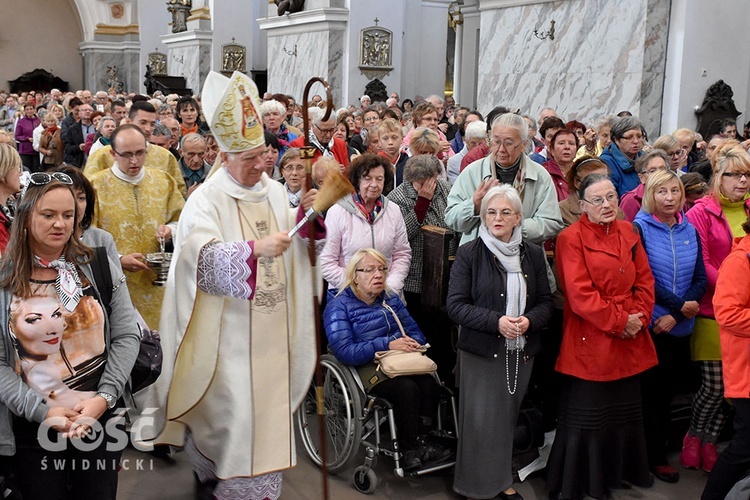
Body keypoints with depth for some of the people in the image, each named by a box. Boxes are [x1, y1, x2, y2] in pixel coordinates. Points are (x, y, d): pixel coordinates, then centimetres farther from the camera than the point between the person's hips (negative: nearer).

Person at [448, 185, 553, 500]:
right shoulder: (469, 254, -5)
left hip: (522, 352, 4)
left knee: (508, 419, 13)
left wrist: (529, 320, -14)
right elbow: (456, 306, -10)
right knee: (481, 421, 1)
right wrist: (496, 321, -21)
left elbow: (545, 302, 8)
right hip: (481, 352, -3)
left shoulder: (533, 254, 6)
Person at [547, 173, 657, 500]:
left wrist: (639, 317, -8)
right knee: (586, 416, 4)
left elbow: (644, 280, 8)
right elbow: (580, 294, -17)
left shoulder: (627, 232, 9)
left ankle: (618, 472, 35)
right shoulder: (571, 239, -10)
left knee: (625, 410, 16)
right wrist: (618, 322, -17)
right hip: (590, 343, -6)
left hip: (630, 342, 6)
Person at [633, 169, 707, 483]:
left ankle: (659, 450, 29)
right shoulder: (639, 228, -7)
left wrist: (675, 315, -10)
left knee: (669, 390, 14)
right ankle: (654, 457, 19)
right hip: (649, 325, -4)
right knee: (651, 391, 5)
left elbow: (700, 279, 3)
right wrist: (680, 304, -15)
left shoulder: (690, 231, 7)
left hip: (680, 327, 4)